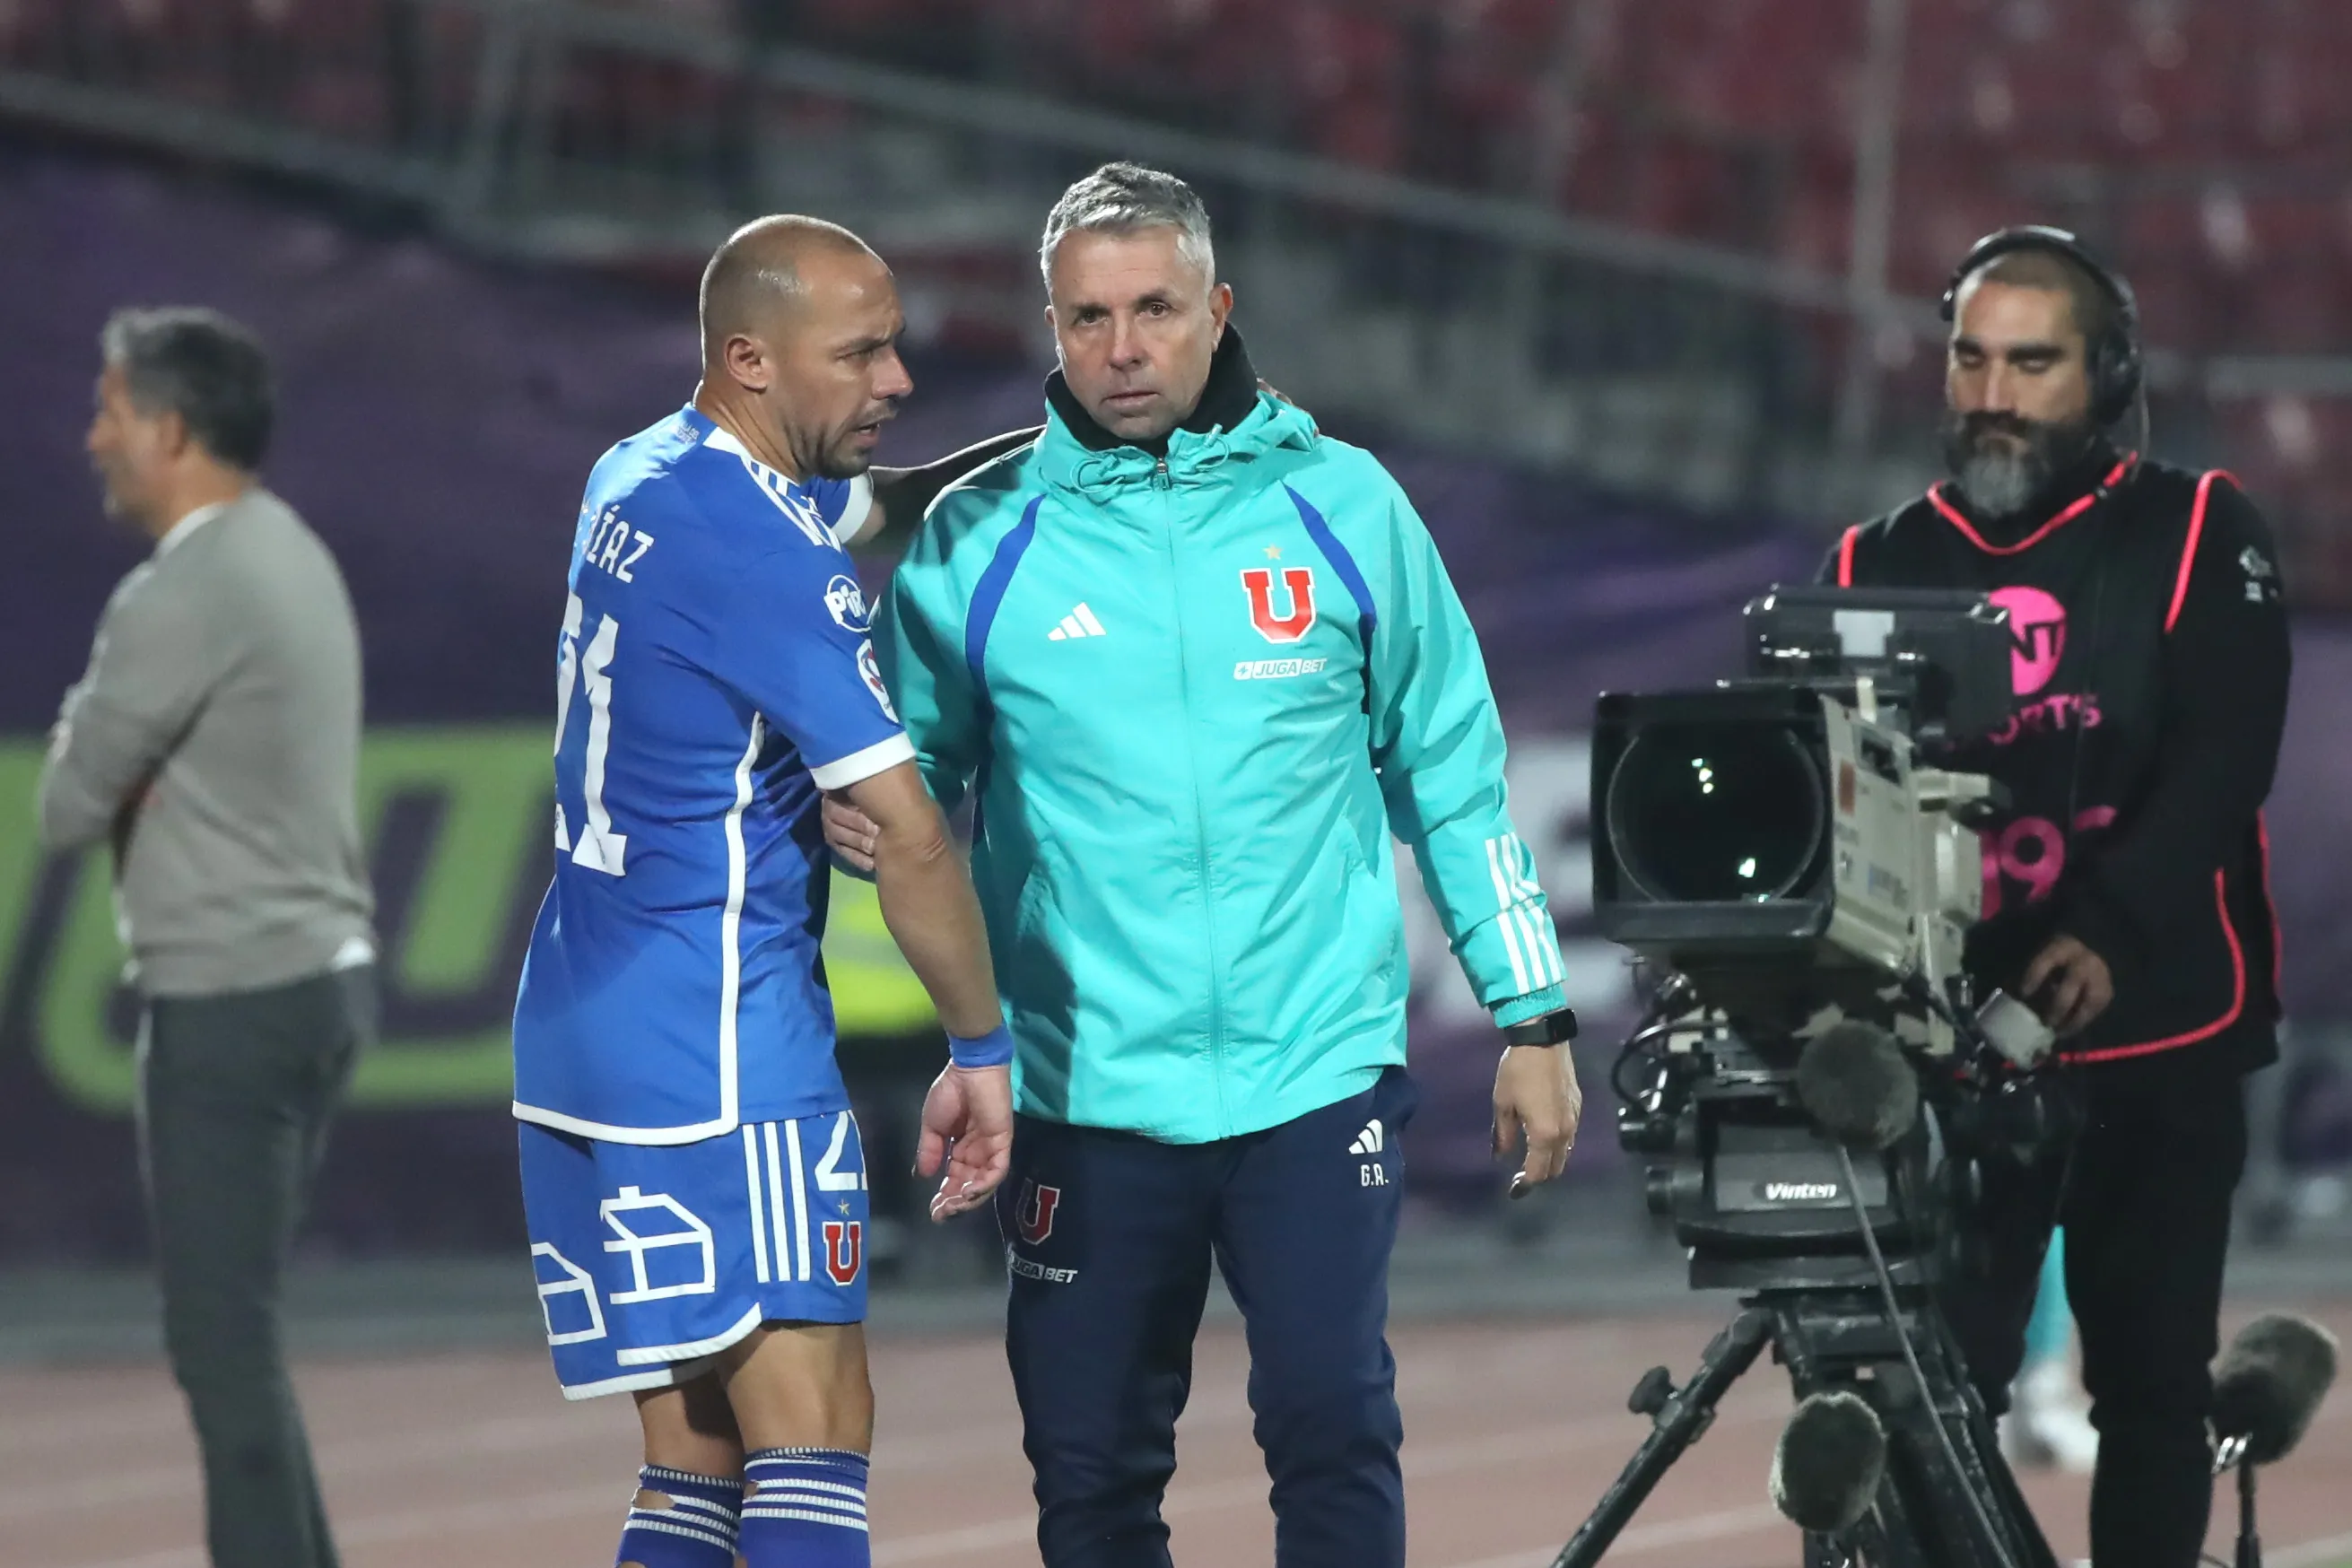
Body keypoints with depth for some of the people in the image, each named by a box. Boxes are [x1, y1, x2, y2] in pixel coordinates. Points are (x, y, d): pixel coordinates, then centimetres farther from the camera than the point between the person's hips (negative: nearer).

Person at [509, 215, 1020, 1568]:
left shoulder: (642, 482, 11)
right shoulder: (767, 555, -16)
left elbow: (874, 505, 31)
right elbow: (910, 839, -15)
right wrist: (983, 1050, -5)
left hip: (584, 1026, 9)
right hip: (718, 1042, -9)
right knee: (813, 1432, -14)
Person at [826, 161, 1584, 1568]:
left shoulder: (1342, 505, 4)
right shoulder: (980, 540, 2)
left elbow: (1454, 772, 10)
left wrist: (1530, 1017, 10)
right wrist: (869, 817, -13)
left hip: (1319, 1075, -1)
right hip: (1086, 1098, 1)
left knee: (1334, 1427, -11)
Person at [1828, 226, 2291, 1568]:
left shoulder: (2196, 538, 0)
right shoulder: (1881, 566, 10)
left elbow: (2221, 760, -12)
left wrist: (2112, 933, -27)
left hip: (2154, 1038, -2)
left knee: (2150, 1384, 4)